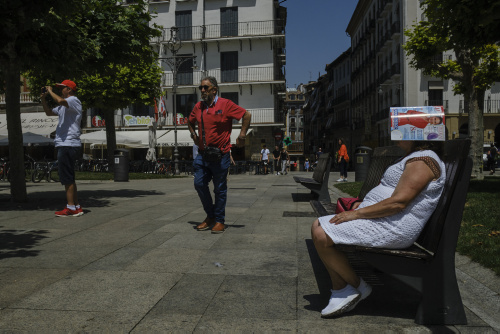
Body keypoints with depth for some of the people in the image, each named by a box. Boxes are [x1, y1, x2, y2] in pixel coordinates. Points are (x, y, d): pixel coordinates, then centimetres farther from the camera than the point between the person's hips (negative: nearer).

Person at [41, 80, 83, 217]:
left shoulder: (73, 100, -6)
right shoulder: (65, 105, 25)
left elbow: (60, 100, -27)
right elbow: (49, 113, 35)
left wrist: (50, 91, -9)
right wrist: (43, 99, 20)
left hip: (68, 145, -10)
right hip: (64, 145, 10)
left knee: (67, 178, -9)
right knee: (69, 178, 12)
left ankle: (70, 208, -6)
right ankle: (76, 207, 17)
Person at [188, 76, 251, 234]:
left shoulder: (225, 104, -7)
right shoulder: (198, 106, 10)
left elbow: (247, 115, -4)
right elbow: (190, 122, 29)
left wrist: (242, 135, -5)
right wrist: (194, 135, 14)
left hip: (220, 155, -5)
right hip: (203, 154, 6)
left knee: (220, 189, 3)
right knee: (199, 184, 3)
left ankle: (219, 221, 16)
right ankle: (210, 216, 21)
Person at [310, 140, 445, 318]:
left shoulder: (423, 161, -13)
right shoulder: (412, 158, 21)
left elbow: (398, 202, -23)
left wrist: (357, 213, -20)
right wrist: (364, 204, 11)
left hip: (391, 228, -12)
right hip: (376, 218, 12)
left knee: (322, 237, -20)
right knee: (318, 226, 2)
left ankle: (357, 286, 1)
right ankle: (340, 289, 0)